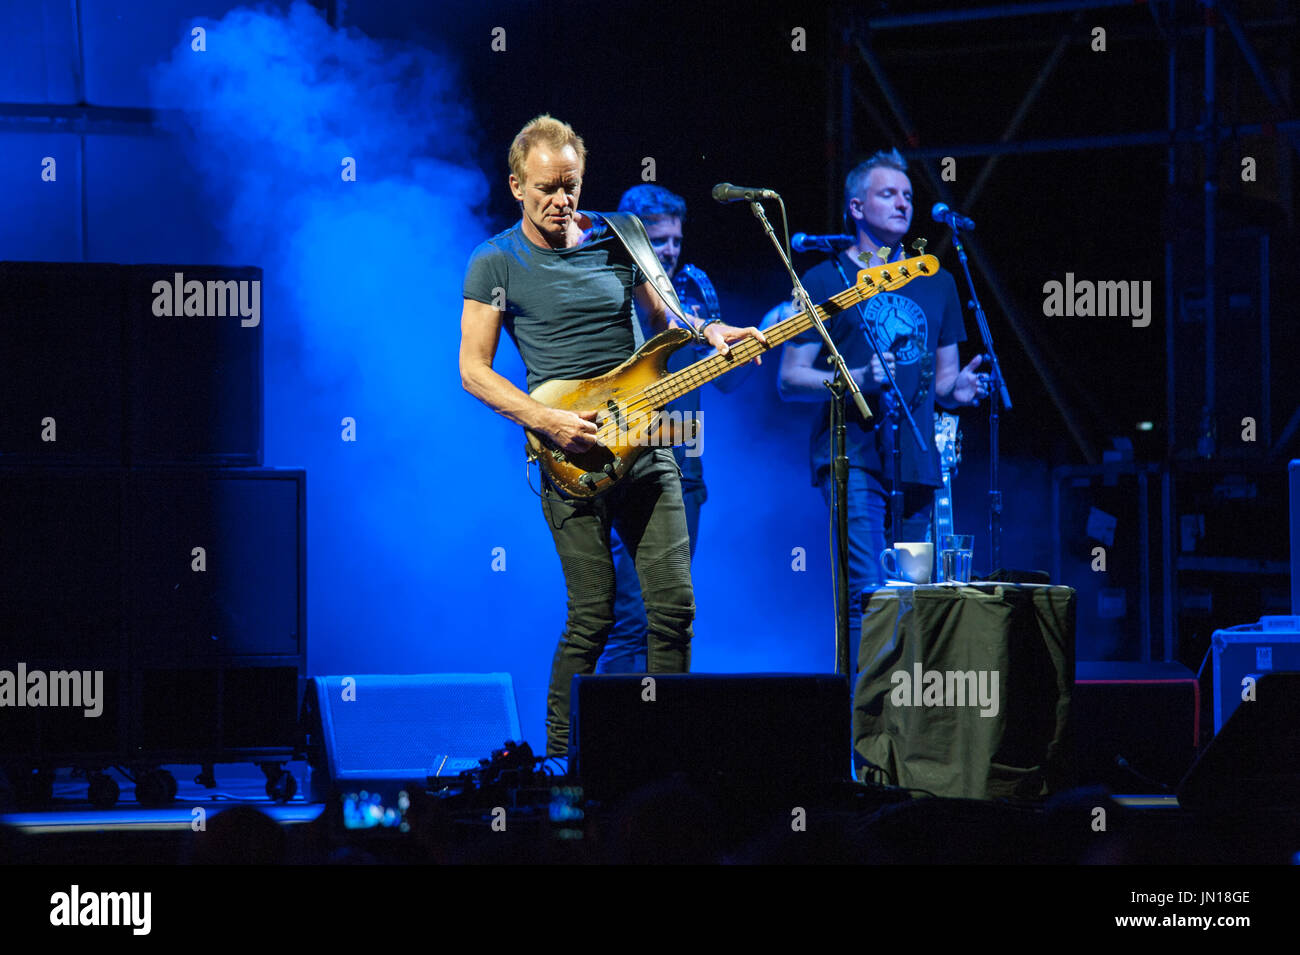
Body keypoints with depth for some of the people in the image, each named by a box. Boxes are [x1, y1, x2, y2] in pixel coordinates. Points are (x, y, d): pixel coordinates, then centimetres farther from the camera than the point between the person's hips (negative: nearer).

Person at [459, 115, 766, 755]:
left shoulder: (615, 240, 10)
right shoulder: (496, 263, 0)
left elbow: (661, 316, 23)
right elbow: (473, 369, -2)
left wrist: (708, 334, 1)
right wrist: (547, 419, -14)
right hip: (571, 457, -4)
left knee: (674, 604, -2)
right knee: (592, 618, -7)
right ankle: (560, 759, 6)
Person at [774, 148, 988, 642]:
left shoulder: (936, 284, 18)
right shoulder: (827, 281, 3)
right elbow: (789, 379, 1)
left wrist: (957, 388, 0)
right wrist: (858, 379, -16)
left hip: (916, 465, 5)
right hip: (851, 458, -5)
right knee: (868, 594, -19)